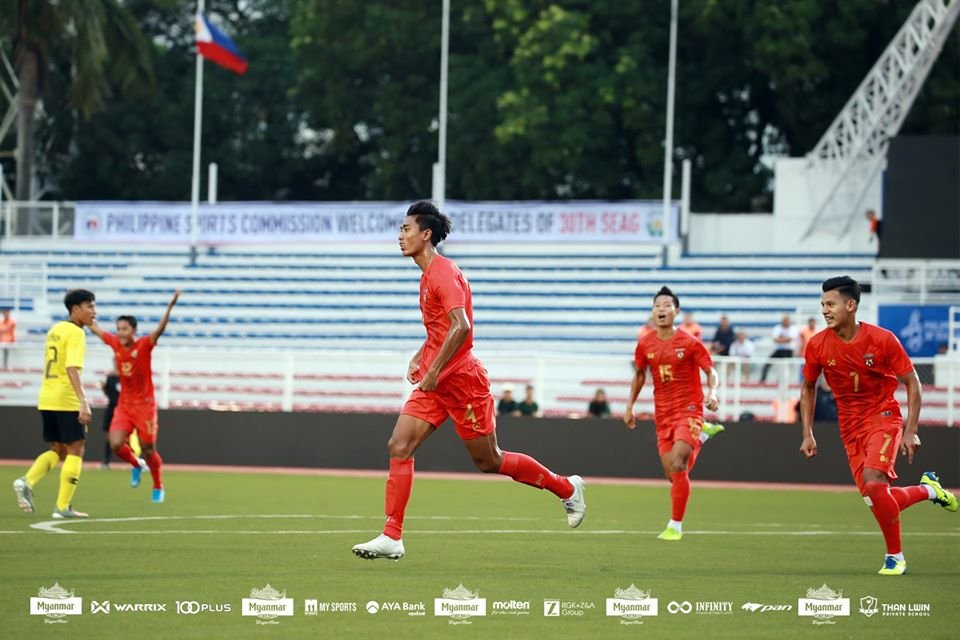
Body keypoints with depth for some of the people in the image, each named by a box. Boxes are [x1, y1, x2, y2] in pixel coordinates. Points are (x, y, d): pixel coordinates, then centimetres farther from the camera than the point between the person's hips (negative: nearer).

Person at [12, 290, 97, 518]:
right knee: (75, 450, 0)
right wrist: (84, 403, -28)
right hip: (66, 400, -8)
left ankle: (27, 482, -4)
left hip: (47, 399, 8)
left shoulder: (55, 330, 15)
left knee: (58, 450, 17)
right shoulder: (75, 333, -11)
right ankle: (63, 506, -3)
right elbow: (72, 369, -23)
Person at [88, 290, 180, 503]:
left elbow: (160, 329, -30)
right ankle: (136, 465, 19)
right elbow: (94, 327, 12)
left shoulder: (144, 345, -14)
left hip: (144, 405, -4)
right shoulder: (115, 343, 0)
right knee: (116, 444, -13)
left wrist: (170, 307, -45)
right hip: (124, 405, 4)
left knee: (148, 449, 2)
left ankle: (158, 488, 22)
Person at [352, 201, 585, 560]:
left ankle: (567, 488, 19)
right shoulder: (429, 274, 15)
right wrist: (420, 358, 16)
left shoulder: (443, 273, -16)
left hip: (461, 380, -9)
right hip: (435, 382, 9)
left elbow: (460, 326, -27)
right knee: (399, 447, -5)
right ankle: (392, 537, -8)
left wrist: (435, 370, -25)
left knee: (489, 461, 1)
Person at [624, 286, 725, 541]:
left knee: (677, 466, -21)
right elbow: (639, 374, 20)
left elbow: (711, 371, -5)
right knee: (673, 475, 4)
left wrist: (713, 393, -25)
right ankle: (701, 434, 33)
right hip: (663, 415, 5)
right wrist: (630, 406, 16)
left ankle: (675, 526, -11)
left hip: (689, 411, -5)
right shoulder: (645, 345, 4)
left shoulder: (689, 343, -8)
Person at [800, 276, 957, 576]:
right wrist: (807, 434, 7)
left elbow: (912, 383, -7)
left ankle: (895, 556, -10)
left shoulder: (882, 340, -15)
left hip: (883, 416, -4)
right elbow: (808, 387, 11)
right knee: (875, 499, -1)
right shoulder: (818, 345, -6)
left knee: (873, 481, -26)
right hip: (850, 425, 4)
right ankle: (928, 489, 30)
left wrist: (911, 431, -12)